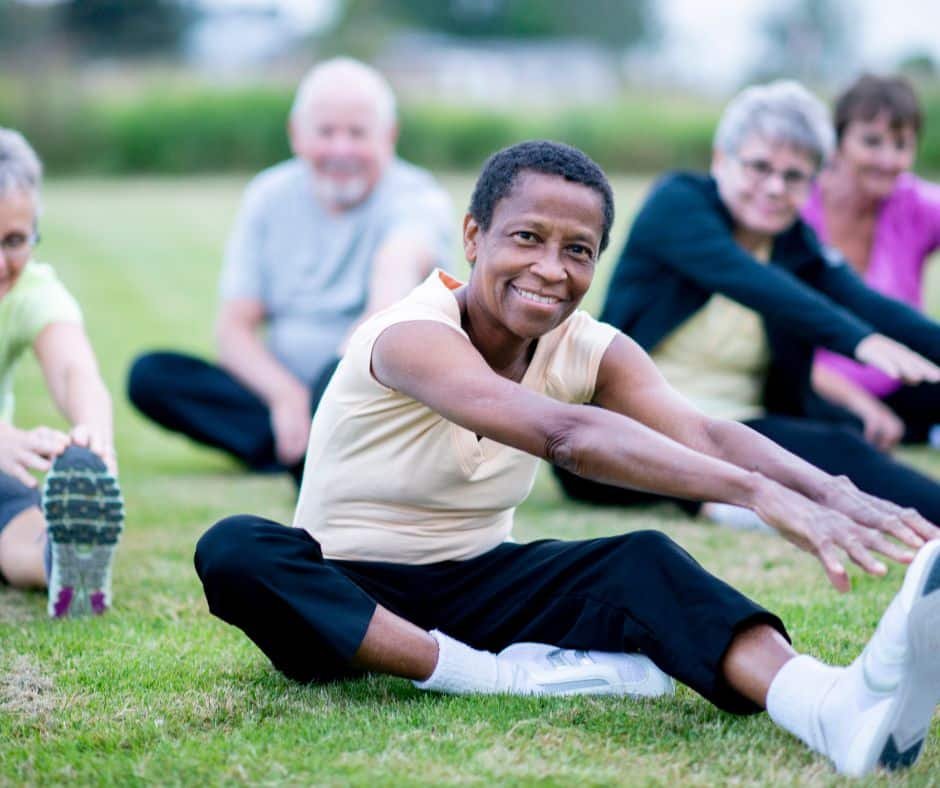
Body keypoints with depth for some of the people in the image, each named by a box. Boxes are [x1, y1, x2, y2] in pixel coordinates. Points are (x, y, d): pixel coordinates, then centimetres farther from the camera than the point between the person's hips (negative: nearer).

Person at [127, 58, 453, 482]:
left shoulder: (417, 199, -8)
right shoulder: (270, 197, 5)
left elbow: (400, 261, -34)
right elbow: (233, 326, 0)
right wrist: (286, 396, -20)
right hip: (282, 396, 5)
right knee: (150, 374, -19)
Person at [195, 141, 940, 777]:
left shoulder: (592, 351, -5)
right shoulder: (413, 336, -25)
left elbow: (705, 434, -24)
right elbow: (564, 434, -42)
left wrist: (832, 493, -45)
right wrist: (760, 494, -54)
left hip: (477, 586, 4)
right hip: (347, 594, -4)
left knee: (643, 561, -25)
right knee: (235, 552, -37)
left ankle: (839, 710, -52)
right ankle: (502, 678, -40)